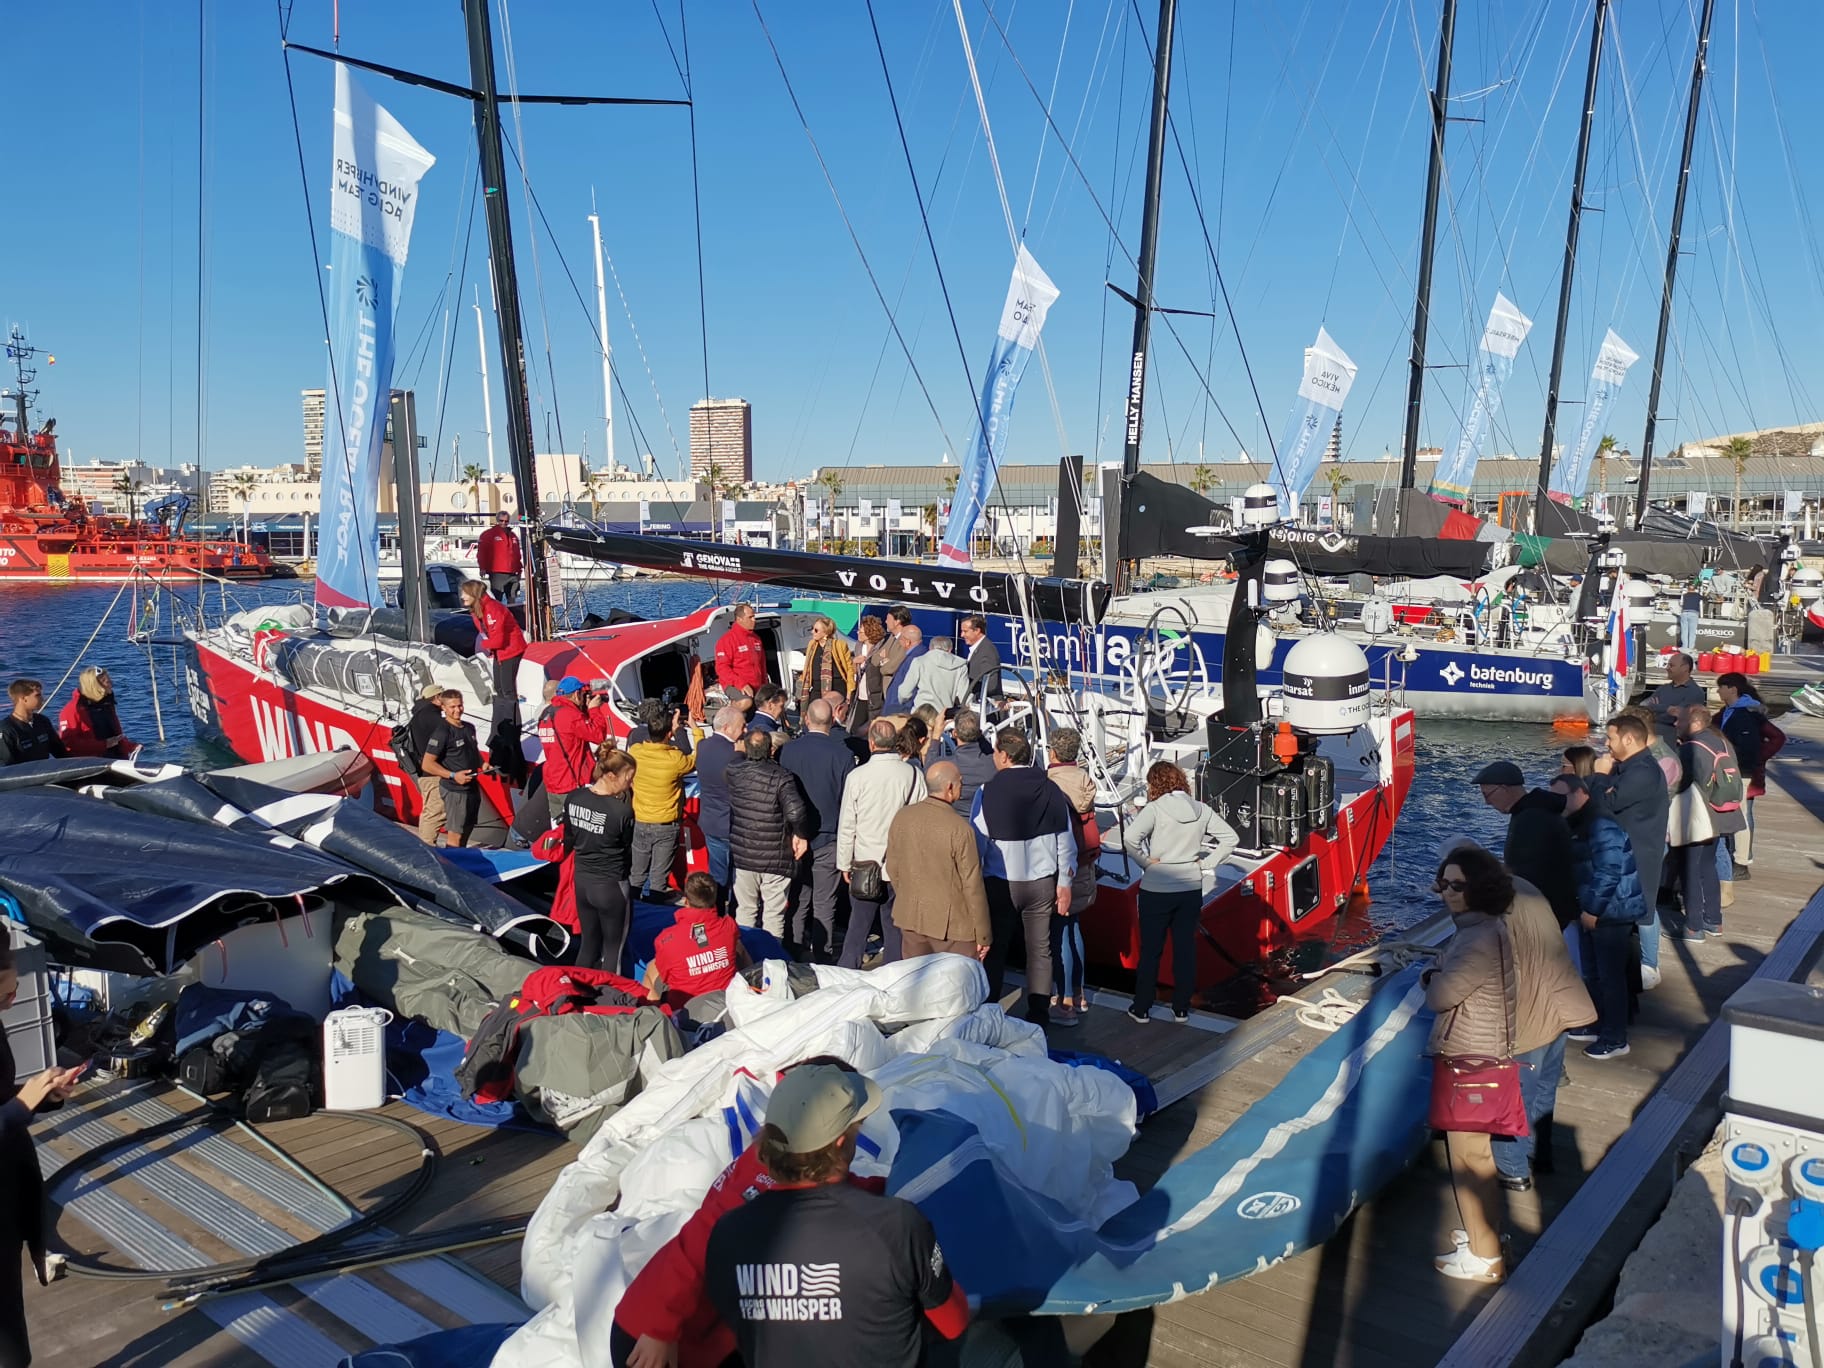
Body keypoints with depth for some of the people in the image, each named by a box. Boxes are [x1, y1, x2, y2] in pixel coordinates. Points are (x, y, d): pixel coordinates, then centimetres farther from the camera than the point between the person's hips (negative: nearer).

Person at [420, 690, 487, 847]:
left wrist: (482, 764, 7)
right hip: (454, 790, -8)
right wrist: (453, 775, -23)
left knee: (466, 830, 18)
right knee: (455, 834, -6)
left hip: (472, 787, 8)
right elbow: (427, 764, -16)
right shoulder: (441, 732, -14)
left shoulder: (469, 728, 10)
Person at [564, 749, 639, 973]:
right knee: (613, 948, 12)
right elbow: (627, 848, -11)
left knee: (589, 942, 22)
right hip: (610, 886, -6)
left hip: (581, 880, 6)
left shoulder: (573, 798, -5)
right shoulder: (622, 810, -24)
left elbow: (569, 840, 6)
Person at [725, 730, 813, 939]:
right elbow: (795, 810, -28)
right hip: (776, 858, -3)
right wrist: (801, 834, -12)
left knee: (745, 910, 17)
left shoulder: (734, 772, -6)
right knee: (774, 914, 8)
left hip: (742, 855, 3)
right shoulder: (782, 777, -16)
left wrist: (740, 752, 26)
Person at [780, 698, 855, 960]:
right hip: (829, 840, -2)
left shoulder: (789, 751, -6)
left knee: (797, 901, 13)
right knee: (824, 905, 5)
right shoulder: (843, 754, -12)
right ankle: (822, 957, 10)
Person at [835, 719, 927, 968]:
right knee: (895, 928, 11)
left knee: (858, 927, 9)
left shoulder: (857, 777, -10)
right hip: (902, 866, 1)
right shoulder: (913, 775, -7)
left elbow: (847, 825, -3)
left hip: (865, 864, -1)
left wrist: (845, 864, 8)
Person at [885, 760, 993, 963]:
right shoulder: (960, 829, -20)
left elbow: (892, 866, 9)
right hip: (952, 924, -6)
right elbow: (973, 885, -15)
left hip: (910, 917, 6)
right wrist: (983, 935, -6)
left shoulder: (901, 817, -3)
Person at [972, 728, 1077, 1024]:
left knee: (995, 950, 8)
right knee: (1040, 950, 10)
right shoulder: (1051, 790, -2)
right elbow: (1065, 840, 1)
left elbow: (977, 842, -8)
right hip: (1042, 882, 2)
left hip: (1000, 884, -2)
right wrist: (1064, 883, 9)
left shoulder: (988, 792, -11)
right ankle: (1039, 1016, 15)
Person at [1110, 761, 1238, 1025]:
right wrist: (1207, 863, 4)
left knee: (1150, 950, 7)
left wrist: (1145, 861, -14)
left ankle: (1141, 1009, 16)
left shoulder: (1155, 808, -13)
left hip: (1157, 890, -4)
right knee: (1185, 948, 13)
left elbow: (1129, 837, -28)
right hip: (1191, 888, 4)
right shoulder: (1200, 810, 2)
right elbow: (1231, 837, 5)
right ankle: (1181, 1008, 21)